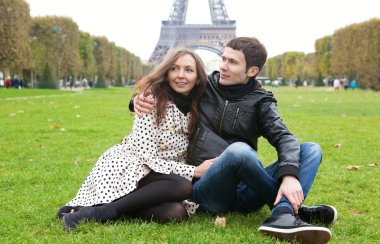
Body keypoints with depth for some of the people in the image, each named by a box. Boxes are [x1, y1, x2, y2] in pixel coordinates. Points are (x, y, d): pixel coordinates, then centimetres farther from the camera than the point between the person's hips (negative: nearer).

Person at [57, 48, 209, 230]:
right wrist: (195, 171, -16)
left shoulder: (194, 109, 9)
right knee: (182, 186, -32)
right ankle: (96, 212, -26)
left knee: (176, 212, -27)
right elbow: (148, 157, -16)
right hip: (124, 167, -6)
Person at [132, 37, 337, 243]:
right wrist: (139, 100, -4)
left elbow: (284, 138, -9)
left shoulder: (260, 102, 8)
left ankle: (282, 217, -37)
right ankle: (289, 207, -18)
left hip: (243, 195, 3)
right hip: (206, 192, -2)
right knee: (239, 150, -35)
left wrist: (290, 175, -29)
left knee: (311, 150, -12)